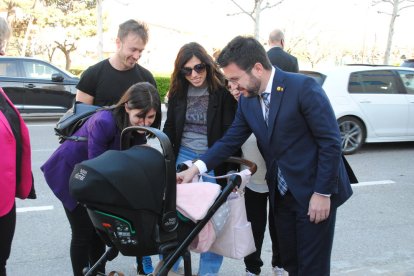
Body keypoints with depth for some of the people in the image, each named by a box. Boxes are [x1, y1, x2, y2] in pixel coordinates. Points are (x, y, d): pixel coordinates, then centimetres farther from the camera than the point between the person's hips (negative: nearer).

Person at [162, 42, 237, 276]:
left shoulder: (223, 92, -11)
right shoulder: (177, 92, 4)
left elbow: (230, 132, -12)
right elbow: (170, 128, 12)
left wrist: (228, 167, -18)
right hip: (183, 156, 4)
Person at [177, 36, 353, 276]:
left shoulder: (304, 88, -18)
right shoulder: (247, 100, 2)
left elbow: (331, 142, -17)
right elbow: (230, 141, 6)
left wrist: (323, 193, -17)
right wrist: (197, 168, -7)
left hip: (314, 193, -6)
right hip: (281, 195, 6)